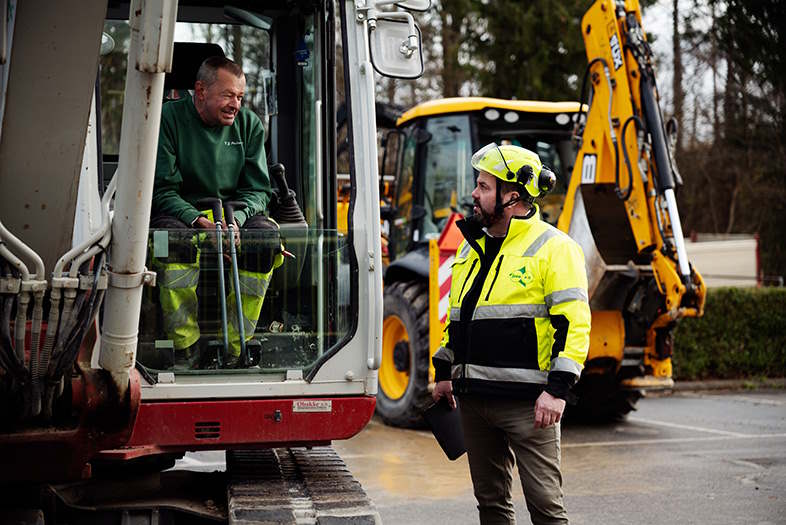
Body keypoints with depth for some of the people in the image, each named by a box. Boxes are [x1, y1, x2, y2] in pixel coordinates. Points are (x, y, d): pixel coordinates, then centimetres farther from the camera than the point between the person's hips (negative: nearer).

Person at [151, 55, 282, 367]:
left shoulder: (249, 124, 5)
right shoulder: (169, 118, -7)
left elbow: (257, 189, 4)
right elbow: (161, 189, -9)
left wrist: (236, 219, -19)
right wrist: (198, 220, -26)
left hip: (233, 211, 3)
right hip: (179, 211, -3)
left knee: (266, 237, -28)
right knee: (174, 239, -37)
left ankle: (232, 348, -21)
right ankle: (185, 348, -27)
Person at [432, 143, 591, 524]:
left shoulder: (554, 248, -7)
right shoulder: (472, 247, 16)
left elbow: (574, 321, -13)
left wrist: (557, 389, -20)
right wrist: (444, 372, 21)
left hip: (525, 401, -7)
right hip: (473, 399, 7)